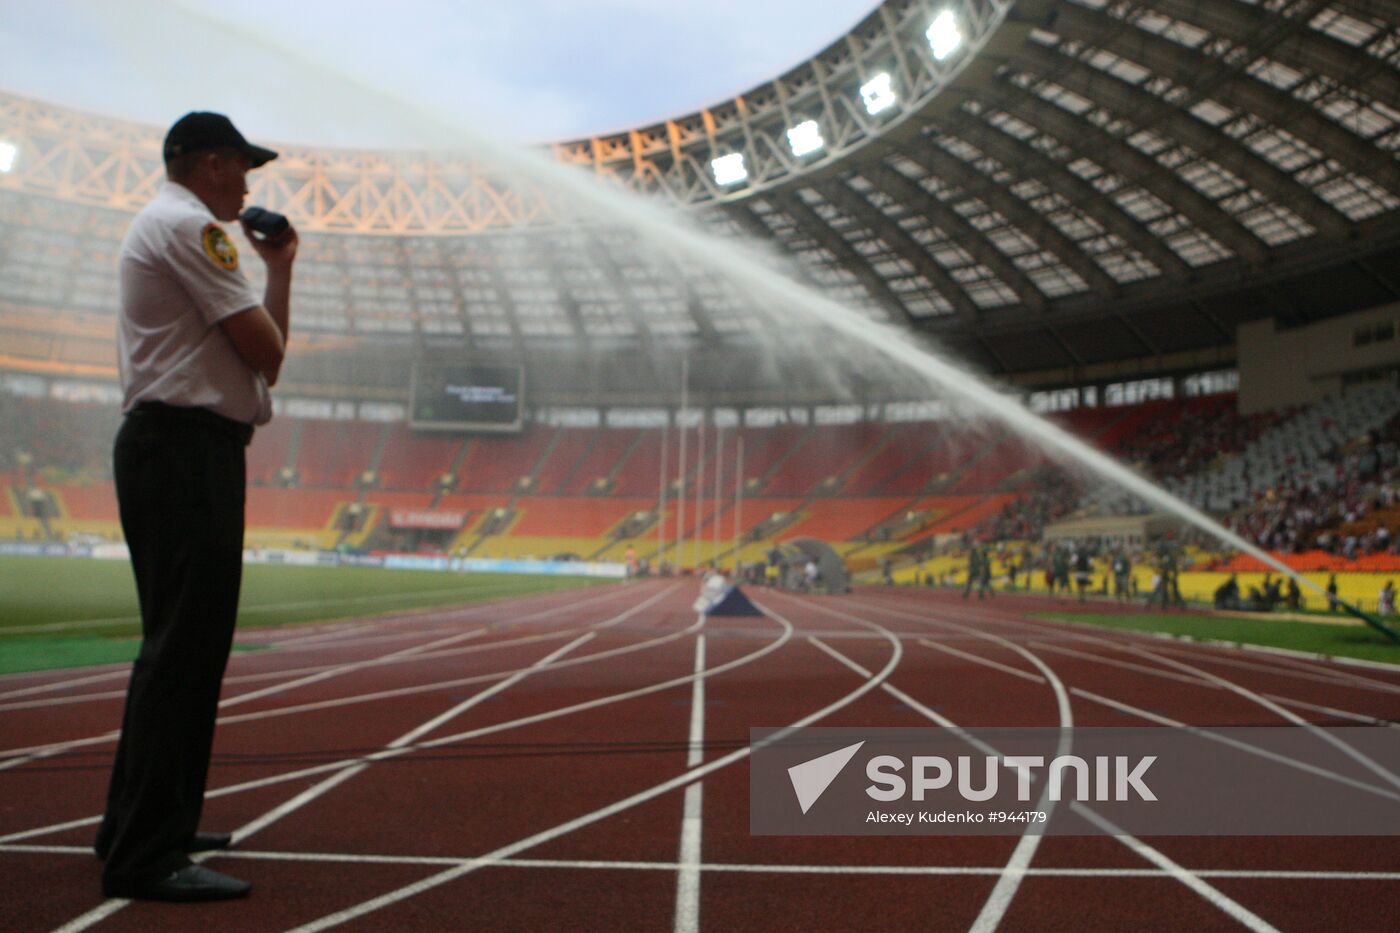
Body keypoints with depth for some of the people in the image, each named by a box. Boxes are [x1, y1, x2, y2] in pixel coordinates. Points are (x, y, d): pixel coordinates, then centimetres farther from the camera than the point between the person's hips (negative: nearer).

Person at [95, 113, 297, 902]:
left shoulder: (164, 226, 26)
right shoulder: (189, 225, -6)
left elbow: (259, 351, 22)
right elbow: (266, 351, -13)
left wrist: (279, 267, 20)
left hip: (168, 451, 11)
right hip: (187, 448, -11)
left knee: (182, 642, 15)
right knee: (184, 645, -12)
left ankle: (142, 825, 25)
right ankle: (147, 855, -9)